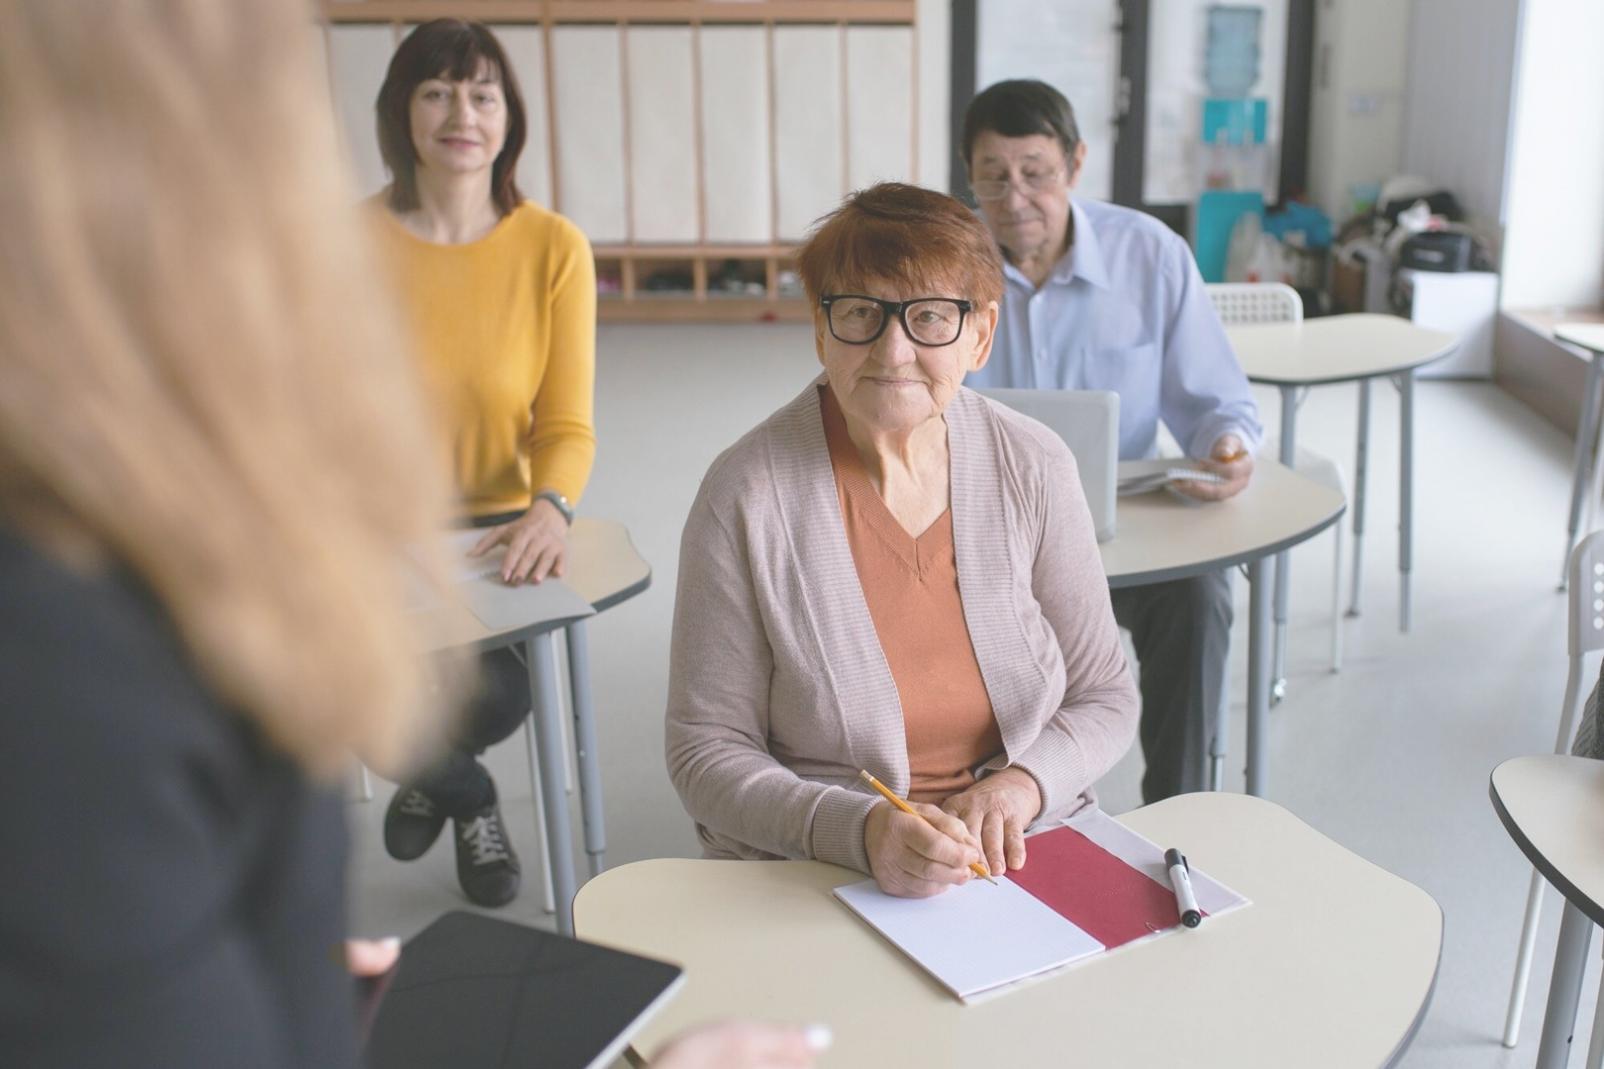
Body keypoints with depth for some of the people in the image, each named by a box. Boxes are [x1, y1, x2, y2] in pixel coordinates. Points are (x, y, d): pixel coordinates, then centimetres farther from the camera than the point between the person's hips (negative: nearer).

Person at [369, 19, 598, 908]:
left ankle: (431, 776, 20)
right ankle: (468, 797, 18)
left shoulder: (553, 247, -3)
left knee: (497, 697, -25)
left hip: (497, 529, 1)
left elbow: (566, 426, -4)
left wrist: (550, 507, -26)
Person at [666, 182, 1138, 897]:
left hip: (1021, 858, 3)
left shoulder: (1034, 469, -2)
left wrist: (1021, 784, -13)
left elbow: (1105, 697, 7)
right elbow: (706, 753, -7)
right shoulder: (746, 495, -11)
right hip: (809, 884, -3)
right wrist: (859, 830, -23)